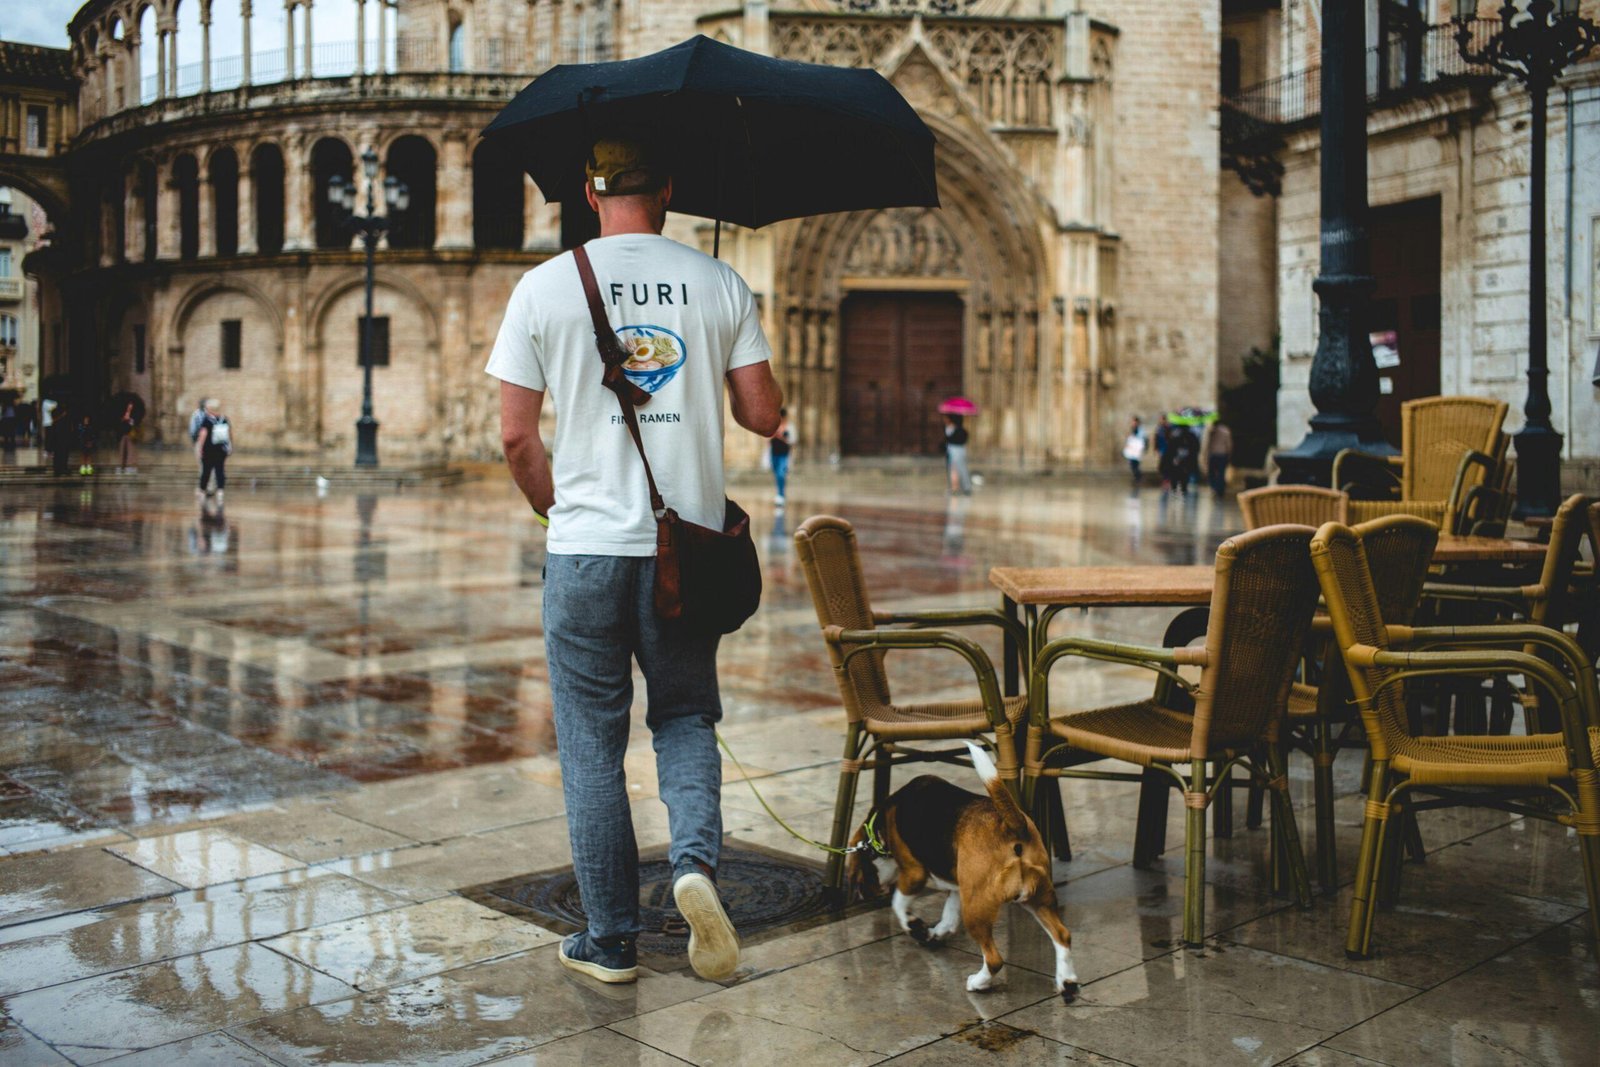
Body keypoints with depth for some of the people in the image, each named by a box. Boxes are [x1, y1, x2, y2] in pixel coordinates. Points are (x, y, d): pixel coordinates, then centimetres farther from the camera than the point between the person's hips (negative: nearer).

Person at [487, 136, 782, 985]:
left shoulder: (545, 287, -1)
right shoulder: (719, 285, 2)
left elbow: (516, 435, -3)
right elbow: (764, 416, 2)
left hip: (587, 545, -1)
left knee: (592, 744, 9)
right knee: (686, 715, 19)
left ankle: (610, 941, 16)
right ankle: (696, 858, -6)